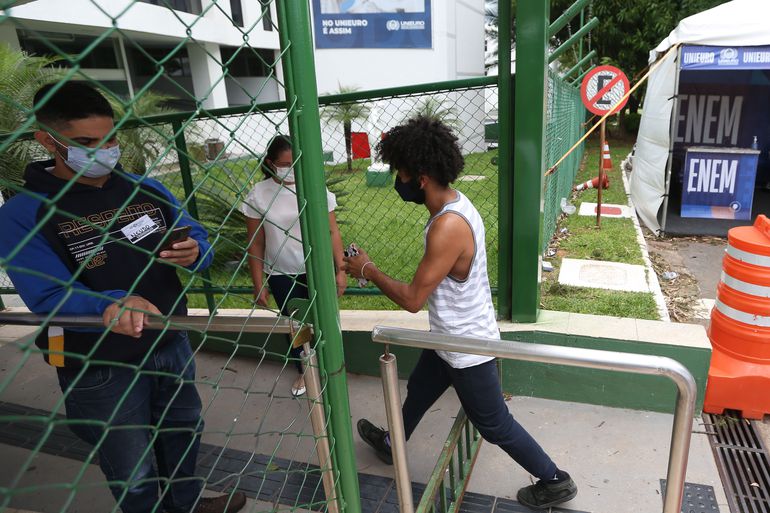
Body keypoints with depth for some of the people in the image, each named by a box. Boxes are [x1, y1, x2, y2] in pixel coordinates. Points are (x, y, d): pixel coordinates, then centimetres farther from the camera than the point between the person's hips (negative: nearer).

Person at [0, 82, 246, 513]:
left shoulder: (147, 188, -1)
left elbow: (199, 238, 3)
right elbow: (50, 297, -23)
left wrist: (194, 252, -21)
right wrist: (110, 304, -43)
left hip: (172, 344, 6)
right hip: (101, 367, -5)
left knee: (184, 432, 28)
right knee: (133, 474, 16)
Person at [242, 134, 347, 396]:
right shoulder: (258, 194, -8)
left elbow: (332, 232, -4)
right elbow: (255, 244, -3)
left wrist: (340, 270, -5)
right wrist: (258, 284, -2)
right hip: (281, 276, 1)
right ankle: (302, 371, 41)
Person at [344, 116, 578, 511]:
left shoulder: (448, 226, -34)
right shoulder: (453, 204, -3)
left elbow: (413, 299, -27)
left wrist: (368, 270, -14)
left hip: (468, 349, -9)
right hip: (452, 339, 9)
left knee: (494, 425, 12)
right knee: (417, 391, 28)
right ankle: (391, 444, 54)